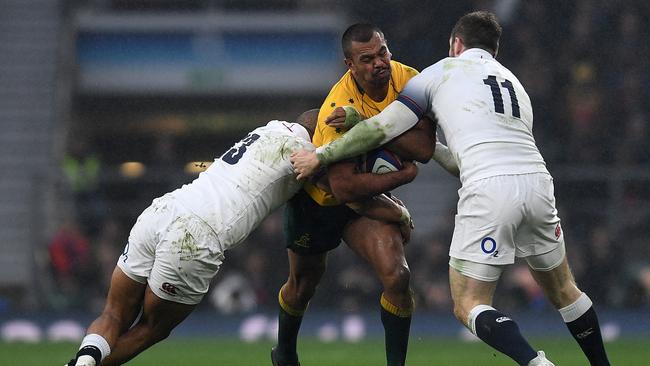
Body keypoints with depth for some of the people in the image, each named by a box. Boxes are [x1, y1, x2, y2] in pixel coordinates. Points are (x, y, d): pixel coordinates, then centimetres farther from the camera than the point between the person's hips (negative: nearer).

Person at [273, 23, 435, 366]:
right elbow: (343, 185, -37)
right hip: (317, 197, -3)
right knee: (303, 285, 18)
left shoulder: (408, 80, -20)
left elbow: (424, 148, -28)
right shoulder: (339, 107, -34)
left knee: (397, 276, -21)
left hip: (368, 197, 3)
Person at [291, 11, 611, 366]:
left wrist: (321, 155, 19)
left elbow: (382, 128, 10)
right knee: (562, 290, 23)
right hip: (536, 180, 5)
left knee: (469, 306, 0)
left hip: (489, 190, -5)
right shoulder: (512, 81, 30)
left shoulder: (443, 71, 14)